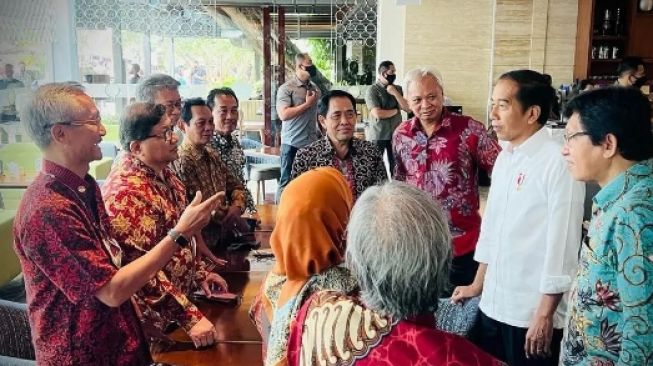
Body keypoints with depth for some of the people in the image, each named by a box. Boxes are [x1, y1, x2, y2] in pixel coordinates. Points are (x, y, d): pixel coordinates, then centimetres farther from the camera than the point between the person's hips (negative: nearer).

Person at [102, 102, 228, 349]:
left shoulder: (161, 171, 1)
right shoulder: (127, 192, -27)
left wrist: (200, 272, 10)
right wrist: (190, 317, -28)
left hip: (183, 292, 8)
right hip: (155, 316, -8)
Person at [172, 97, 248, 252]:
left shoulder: (212, 154, 9)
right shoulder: (181, 162, -17)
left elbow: (235, 186, 15)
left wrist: (237, 207, -7)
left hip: (223, 238, 7)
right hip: (202, 245, -7)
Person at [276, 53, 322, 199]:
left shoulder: (315, 88, 11)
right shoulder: (286, 88, -7)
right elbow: (284, 115, -19)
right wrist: (307, 104, -12)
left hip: (312, 143, 5)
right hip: (293, 143, -5)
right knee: (287, 182, 3)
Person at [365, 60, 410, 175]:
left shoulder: (398, 89, 10)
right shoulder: (372, 90, -7)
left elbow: (408, 108, 2)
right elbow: (377, 113, -16)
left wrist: (395, 93, -8)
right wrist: (396, 110, -3)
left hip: (395, 134, 4)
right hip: (378, 135, -4)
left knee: (396, 166, 5)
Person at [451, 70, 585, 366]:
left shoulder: (559, 163, -17)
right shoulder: (504, 157, 6)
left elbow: (562, 245, -16)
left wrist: (545, 314, -13)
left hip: (532, 313, -7)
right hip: (492, 305, 7)